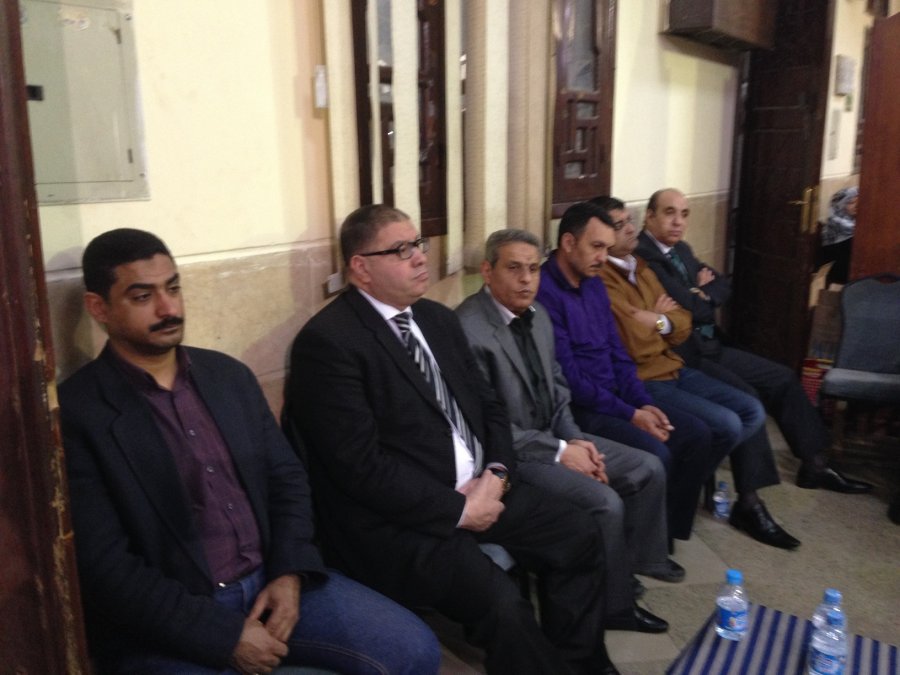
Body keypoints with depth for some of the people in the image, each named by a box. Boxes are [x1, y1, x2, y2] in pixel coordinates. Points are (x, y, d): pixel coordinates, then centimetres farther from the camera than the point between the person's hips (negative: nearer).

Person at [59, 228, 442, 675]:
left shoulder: (229, 375, 7)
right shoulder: (74, 414, -10)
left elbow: (286, 477, 11)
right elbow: (103, 565, -13)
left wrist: (289, 572, -5)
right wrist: (224, 636, -15)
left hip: (270, 582, 5)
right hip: (167, 624, -5)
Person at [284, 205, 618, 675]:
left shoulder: (438, 319, 10)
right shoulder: (327, 341, -16)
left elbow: (488, 404, 14)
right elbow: (362, 467, -21)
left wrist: (496, 474, -5)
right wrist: (458, 509, -16)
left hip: (478, 487, 9)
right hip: (397, 518, -8)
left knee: (578, 537, 5)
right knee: (501, 604, -25)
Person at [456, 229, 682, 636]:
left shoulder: (537, 315, 5)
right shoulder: (468, 329, -23)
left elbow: (557, 387, 13)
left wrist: (574, 439, -4)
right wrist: (558, 450, -20)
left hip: (553, 435, 9)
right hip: (508, 451, -9)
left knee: (648, 469, 5)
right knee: (604, 502, -22)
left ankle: (643, 558, 29)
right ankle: (616, 603, 3)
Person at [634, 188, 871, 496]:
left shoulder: (681, 249, 15)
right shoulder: (643, 256, -18)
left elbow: (723, 287, 13)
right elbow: (690, 307, -22)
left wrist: (702, 294, -8)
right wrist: (703, 292, -1)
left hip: (709, 346, 10)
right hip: (683, 356, -10)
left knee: (783, 378, 8)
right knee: (746, 397, -25)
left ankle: (814, 464, 19)